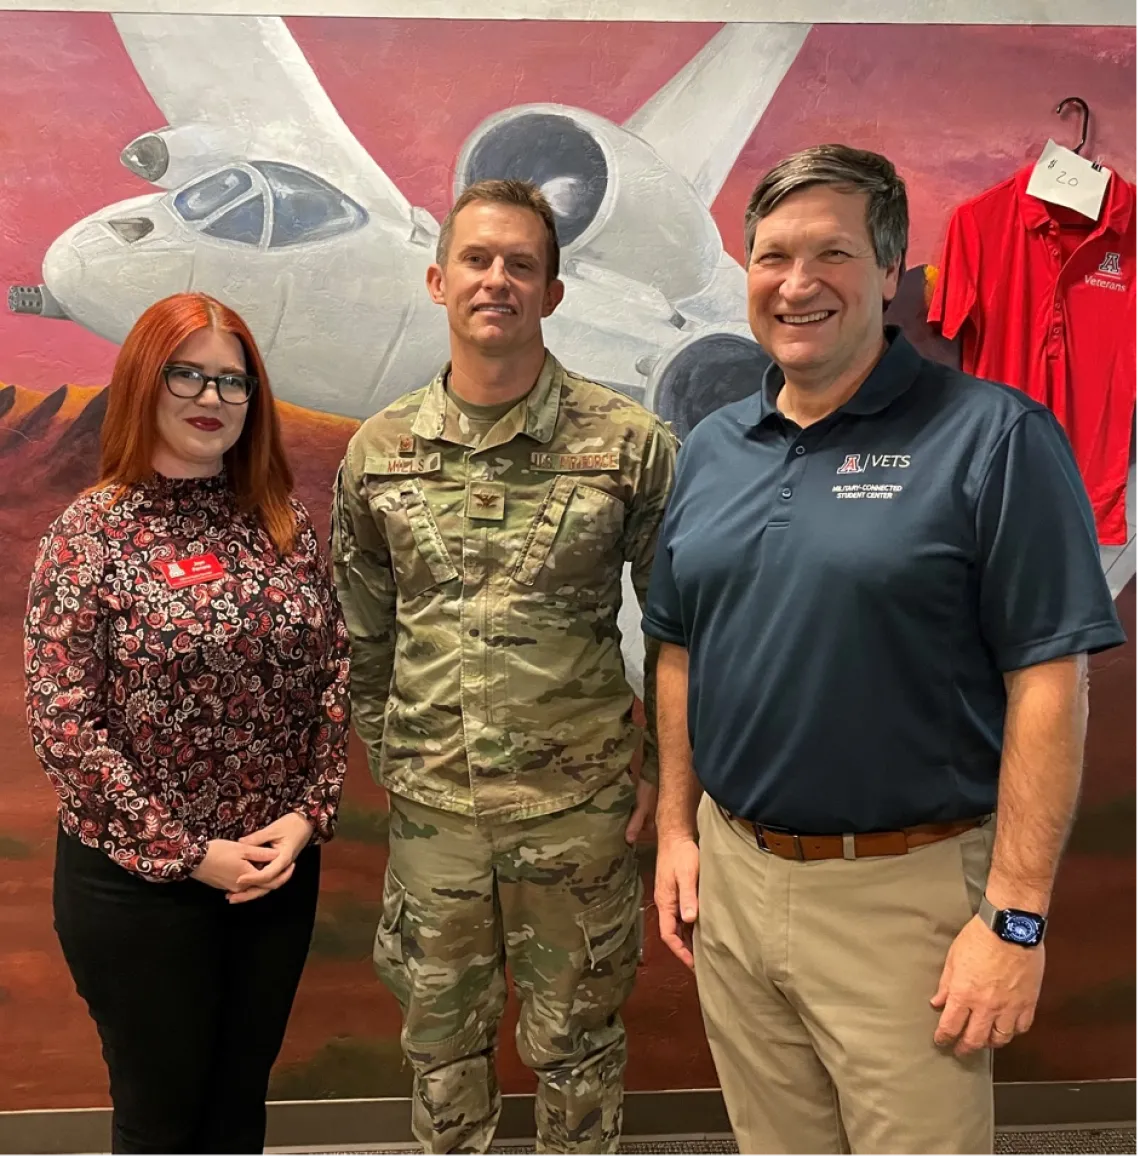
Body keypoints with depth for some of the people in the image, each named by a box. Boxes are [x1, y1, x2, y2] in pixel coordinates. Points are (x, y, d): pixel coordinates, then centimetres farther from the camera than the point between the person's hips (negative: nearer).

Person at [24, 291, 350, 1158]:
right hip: (138, 881, -3)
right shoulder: (90, 534, -10)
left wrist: (308, 814, -8)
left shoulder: (283, 522, 2)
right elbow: (62, 723, -14)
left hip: (280, 865, 4)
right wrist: (187, 853, -15)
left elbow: (333, 674, 3)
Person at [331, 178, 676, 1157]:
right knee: (439, 1034, 21)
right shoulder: (377, 452, 0)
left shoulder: (630, 442, -10)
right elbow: (364, 632, 9)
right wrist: (383, 752, 11)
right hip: (430, 802, 3)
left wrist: (665, 768, -2)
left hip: (579, 804, -2)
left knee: (574, 1040, 17)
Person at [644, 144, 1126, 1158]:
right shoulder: (709, 450, 6)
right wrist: (676, 829, 10)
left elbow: (1048, 685, -14)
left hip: (906, 891, -5)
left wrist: (1015, 917, -16)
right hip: (731, 875, 5)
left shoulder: (991, 438, -11)